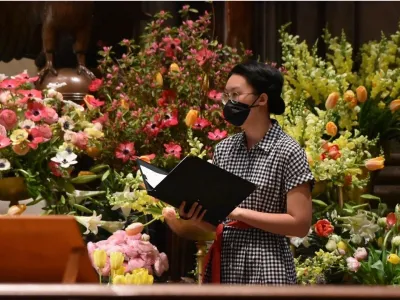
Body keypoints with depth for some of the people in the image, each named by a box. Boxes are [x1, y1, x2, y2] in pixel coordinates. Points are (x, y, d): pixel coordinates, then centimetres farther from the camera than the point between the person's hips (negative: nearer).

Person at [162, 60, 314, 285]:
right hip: (223, 265, 5)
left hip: (265, 268, -5)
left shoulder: (288, 152, -8)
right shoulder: (223, 150, 8)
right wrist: (195, 215, -8)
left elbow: (300, 224, -12)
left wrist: (239, 212, -16)